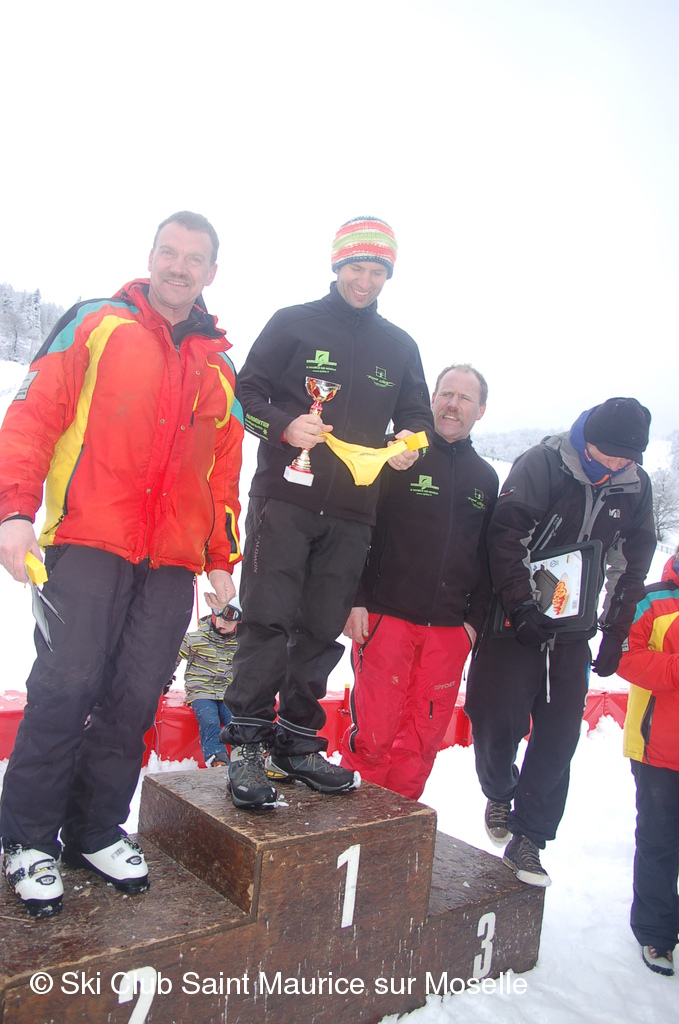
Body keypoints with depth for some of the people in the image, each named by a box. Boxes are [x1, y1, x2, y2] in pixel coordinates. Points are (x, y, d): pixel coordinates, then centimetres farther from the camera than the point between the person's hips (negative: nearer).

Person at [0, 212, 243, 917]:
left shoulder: (218, 368, 19)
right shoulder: (95, 325, 8)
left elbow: (224, 470, 20)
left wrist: (222, 558, 13)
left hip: (172, 563, 4)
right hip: (86, 543, -3)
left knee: (135, 698, 4)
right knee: (66, 685, -6)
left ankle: (96, 831, 21)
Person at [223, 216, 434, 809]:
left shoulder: (400, 347, 17)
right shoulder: (294, 324, 6)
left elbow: (416, 414, 21)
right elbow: (246, 392, 3)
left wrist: (410, 441, -3)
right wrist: (285, 425, -17)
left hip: (352, 514, 4)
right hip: (285, 498, -3)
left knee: (322, 631, 6)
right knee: (269, 621, -8)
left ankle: (298, 743, 18)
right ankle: (248, 745, 3)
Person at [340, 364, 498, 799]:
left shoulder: (486, 478, 16)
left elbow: (488, 555, 18)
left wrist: (474, 619, 8)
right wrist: (356, 600, -9)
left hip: (449, 630, 4)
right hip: (386, 617, -4)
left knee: (426, 735, 8)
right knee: (375, 731, -2)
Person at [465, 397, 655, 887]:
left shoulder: (636, 486, 4)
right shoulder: (542, 464, -11)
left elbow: (632, 570, 12)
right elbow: (505, 535, -15)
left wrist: (616, 636, 11)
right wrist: (522, 605, -20)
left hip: (575, 634, 4)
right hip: (517, 625, -3)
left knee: (559, 739, 2)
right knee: (498, 724, -4)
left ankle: (527, 838, 16)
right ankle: (499, 792, 28)